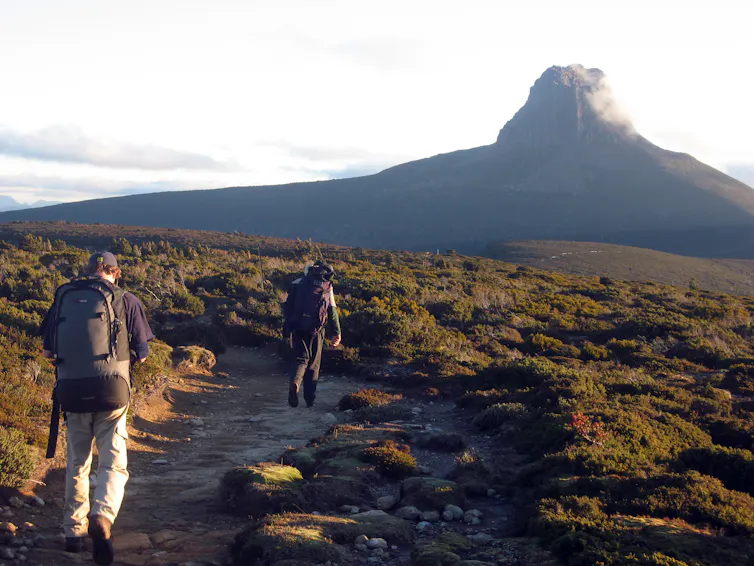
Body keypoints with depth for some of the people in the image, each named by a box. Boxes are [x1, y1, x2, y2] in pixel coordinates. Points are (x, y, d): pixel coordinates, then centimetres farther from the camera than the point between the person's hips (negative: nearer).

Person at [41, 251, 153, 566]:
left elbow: (47, 351, 14)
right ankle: (102, 517, -22)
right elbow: (142, 353, 3)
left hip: (70, 390, 3)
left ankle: (73, 532, 24)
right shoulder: (125, 300, 2)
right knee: (113, 465, 3)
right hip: (111, 391, -3)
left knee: (76, 465, 19)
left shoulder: (63, 298, 10)